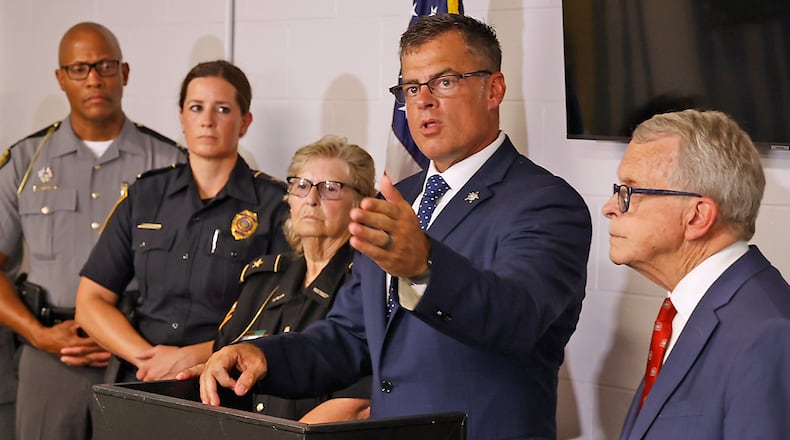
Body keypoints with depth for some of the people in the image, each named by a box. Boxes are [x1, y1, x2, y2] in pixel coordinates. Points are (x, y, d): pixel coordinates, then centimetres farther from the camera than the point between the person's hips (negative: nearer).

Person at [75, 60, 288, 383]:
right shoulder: (144, 196, 14)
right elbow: (90, 302, 13)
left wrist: (193, 357, -10)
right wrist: (148, 358, -3)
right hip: (141, 386, 3)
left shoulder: (275, 205, 4)